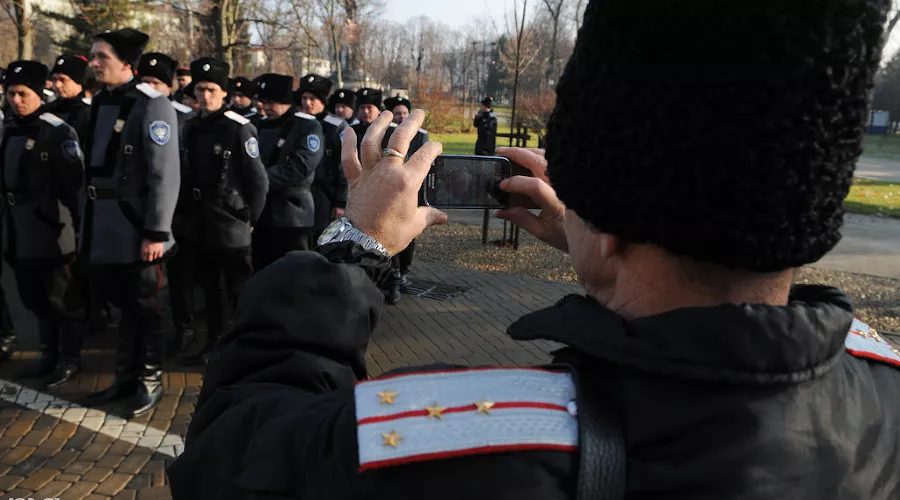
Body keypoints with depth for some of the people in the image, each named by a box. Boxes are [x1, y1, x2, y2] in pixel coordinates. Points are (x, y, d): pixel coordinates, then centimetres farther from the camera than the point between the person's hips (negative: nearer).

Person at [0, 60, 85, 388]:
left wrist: (74, 225, -18)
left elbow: (74, 183, -16)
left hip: (54, 236, -8)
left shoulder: (57, 131, -12)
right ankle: (50, 355, 32)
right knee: (36, 299, 17)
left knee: (63, 299, 3)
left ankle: (70, 358, 17)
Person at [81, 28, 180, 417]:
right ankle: (126, 377, 32)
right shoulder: (99, 104, 10)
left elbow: (165, 175, -17)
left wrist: (156, 231, -19)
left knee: (144, 308, 7)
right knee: (123, 306, 18)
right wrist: (89, 222, 12)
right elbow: (94, 165, 13)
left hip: (137, 231, -7)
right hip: (105, 231, 7)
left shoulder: (151, 106, -12)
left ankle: (150, 381, 23)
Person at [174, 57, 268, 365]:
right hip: (201, 224, 6)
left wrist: (250, 218, -6)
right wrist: (191, 209, 10)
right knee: (210, 287, 16)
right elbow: (188, 174, 15)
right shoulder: (191, 127, 7)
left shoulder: (240, 128, -11)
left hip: (231, 225, -6)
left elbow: (258, 181, -10)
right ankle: (214, 344, 29)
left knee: (240, 289, 2)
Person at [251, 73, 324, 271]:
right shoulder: (261, 126, 14)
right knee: (260, 273, 11)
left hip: (292, 216, -6)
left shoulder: (308, 127, -5)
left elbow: (299, 167, -17)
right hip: (260, 214, 6)